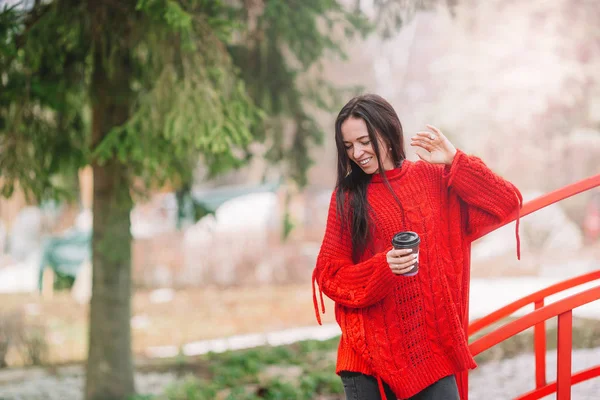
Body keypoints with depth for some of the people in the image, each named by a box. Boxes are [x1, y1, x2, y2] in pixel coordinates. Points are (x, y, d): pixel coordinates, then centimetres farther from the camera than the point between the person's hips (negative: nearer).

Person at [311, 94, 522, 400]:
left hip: (432, 344, 1)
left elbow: (507, 204, 0)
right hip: (371, 350, -1)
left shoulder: (434, 179, 5)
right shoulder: (347, 196, 1)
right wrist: (383, 267, -18)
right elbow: (330, 276, -1)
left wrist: (454, 162, -7)